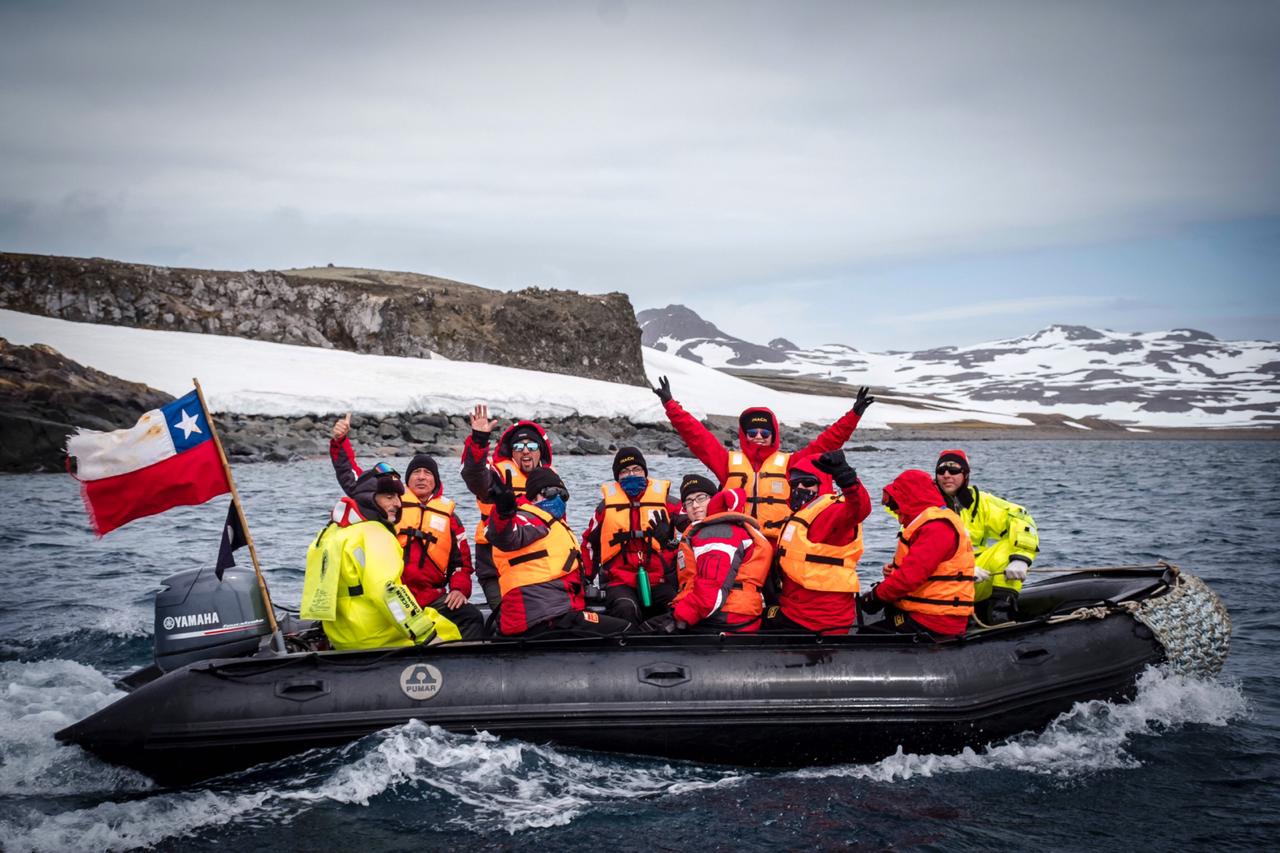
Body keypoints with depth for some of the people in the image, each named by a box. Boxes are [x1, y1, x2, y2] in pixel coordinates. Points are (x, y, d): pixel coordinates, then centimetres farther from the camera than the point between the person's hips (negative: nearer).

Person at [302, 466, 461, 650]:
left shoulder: (330, 532, 14)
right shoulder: (374, 533, -16)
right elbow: (386, 590, -29)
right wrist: (425, 632, -29)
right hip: (375, 640, -9)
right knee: (445, 629, -2)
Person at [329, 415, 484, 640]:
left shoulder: (448, 514, 18)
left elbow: (462, 560, 19)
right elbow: (351, 478, 12)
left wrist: (459, 588, 2)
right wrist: (340, 442, 2)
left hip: (431, 598, 2)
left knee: (472, 617, -18)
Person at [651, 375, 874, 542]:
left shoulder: (788, 463, 10)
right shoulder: (729, 461, 11)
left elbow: (825, 444, 6)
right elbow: (697, 435, 9)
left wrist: (853, 416, 0)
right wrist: (670, 404, 6)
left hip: (778, 547, 0)